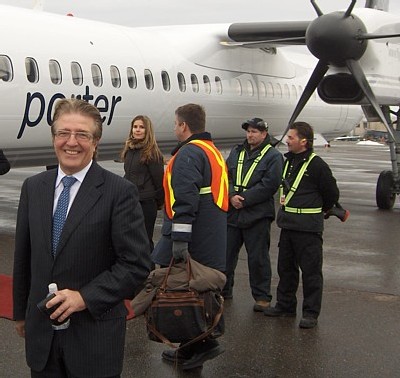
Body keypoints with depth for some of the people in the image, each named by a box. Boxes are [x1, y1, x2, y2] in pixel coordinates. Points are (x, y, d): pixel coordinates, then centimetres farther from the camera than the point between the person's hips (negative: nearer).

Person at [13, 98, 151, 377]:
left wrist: (85, 297, -19)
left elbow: (137, 264, -13)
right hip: (41, 331, 4)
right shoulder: (33, 187, 4)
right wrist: (21, 312, 15)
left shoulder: (120, 192, -11)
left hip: (94, 333, -4)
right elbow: (23, 257, 11)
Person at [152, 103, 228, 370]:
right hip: (212, 242, 10)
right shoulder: (214, 151, 19)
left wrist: (179, 238, -27)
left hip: (192, 239, -10)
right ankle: (189, 349, 22)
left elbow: (186, 199, -24)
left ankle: (203, 344, -1)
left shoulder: (189, 153, -14)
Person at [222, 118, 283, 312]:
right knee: (226, 252, 12)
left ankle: (262, 296, 13)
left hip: (258, 216, -5)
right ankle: (223, 290, 27)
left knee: (258, 258, 2)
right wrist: (231, 196, -11)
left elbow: (269, 185, -13)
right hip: (232, 213, 5)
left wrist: (244, 200, -16)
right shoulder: (236, 152, 13)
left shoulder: (273, 156, -4)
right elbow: (226, 176, 7)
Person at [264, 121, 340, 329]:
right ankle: (285, 305, 28)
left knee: (310, 270, 0)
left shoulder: (316, 165, -13)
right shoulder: (288, 161, 10)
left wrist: (318, 211, 9)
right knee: (285, 267, 15)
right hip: (287, 224, 8)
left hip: (308, 228, -8)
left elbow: (332, 194, -5)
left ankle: (311, 312, 8)